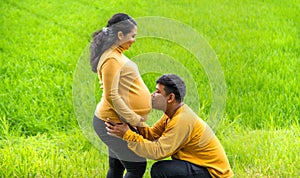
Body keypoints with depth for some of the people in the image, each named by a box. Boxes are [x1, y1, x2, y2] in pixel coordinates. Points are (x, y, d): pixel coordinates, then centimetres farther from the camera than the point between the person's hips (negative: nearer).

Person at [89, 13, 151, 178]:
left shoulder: (115, 54, 12)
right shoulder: (111, 59, -20)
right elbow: (111, 96, -23)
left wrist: (148, 99, 11)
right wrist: (133, 119, -18)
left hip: (117, 122, 10)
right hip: (114, 123, -10)